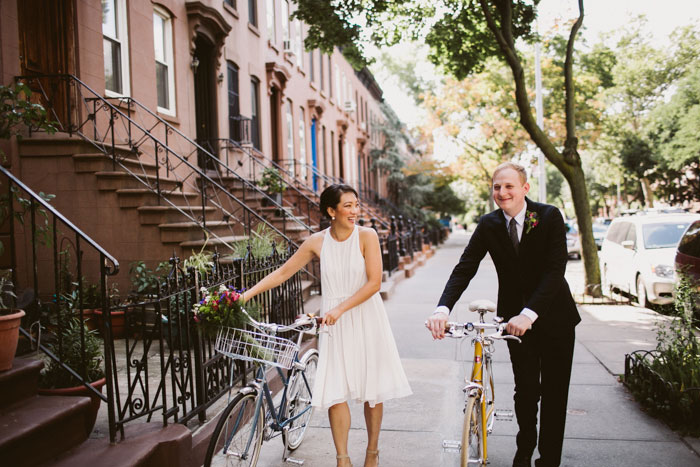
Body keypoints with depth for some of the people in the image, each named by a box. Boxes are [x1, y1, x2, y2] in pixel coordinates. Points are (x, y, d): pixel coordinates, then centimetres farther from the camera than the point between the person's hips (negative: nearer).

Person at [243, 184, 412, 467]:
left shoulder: (367, 236, -8)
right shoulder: (317, 242, -2)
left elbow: (374, 283, -13)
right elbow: (282, 273, 4)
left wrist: (340, 309, -19)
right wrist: (246, 294, -2)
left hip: (366, 319, -1)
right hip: (334, 325, 1)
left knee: (373, 390, 8)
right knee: (335, 392, -2)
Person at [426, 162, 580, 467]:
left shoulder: (549, 217, -16)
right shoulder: (488, 225, -7)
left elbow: (555, 270, -24)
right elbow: (464, 268, -14)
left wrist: (528, 314, -36)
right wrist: (442, 309, -31)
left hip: (554, 316, -1)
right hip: (515, 317, 2)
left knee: (554, 392, 7)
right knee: (526, 388, 6)